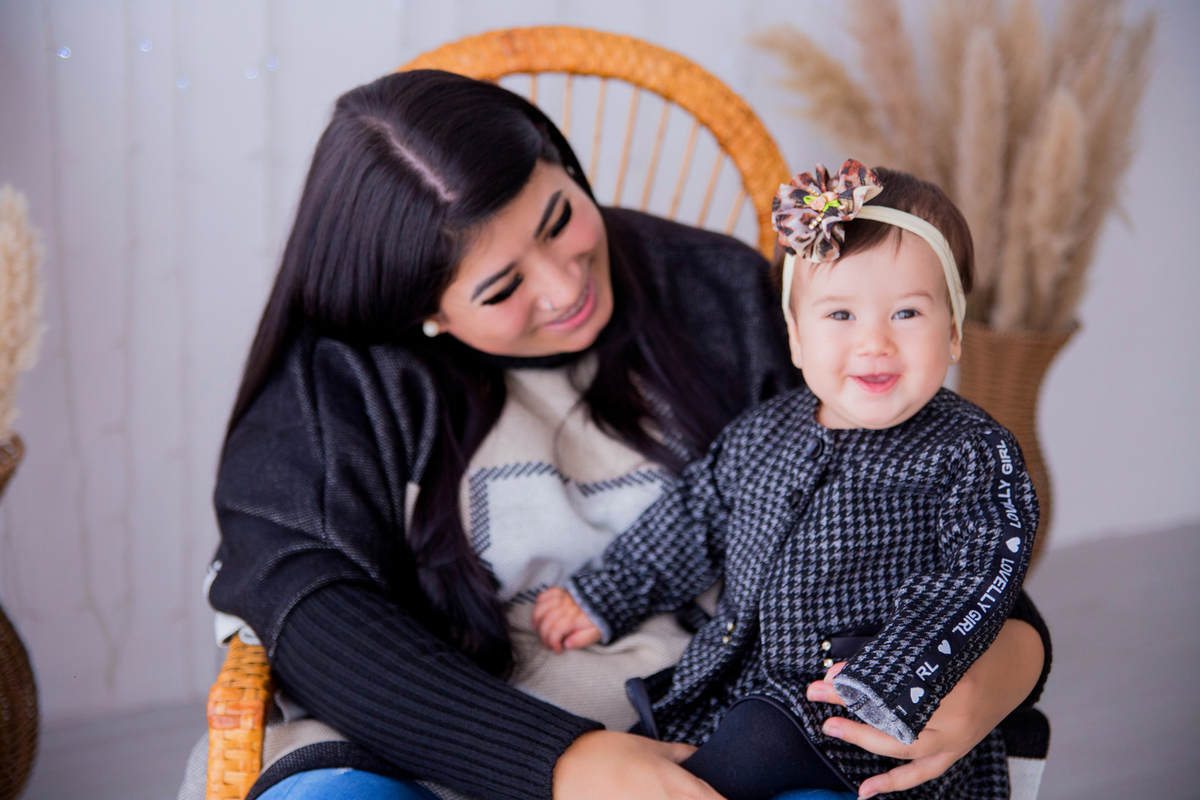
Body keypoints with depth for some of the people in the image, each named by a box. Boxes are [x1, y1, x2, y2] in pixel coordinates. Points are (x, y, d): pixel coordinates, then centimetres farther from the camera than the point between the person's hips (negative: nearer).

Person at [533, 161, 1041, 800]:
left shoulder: (972, 455, -7)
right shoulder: (761, 436, 9)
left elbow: (979, 580, -16)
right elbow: (691, 521, 22)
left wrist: (887, 683, -29)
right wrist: (600, 602, 24)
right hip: (729, 692, 5)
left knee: (760, 735, -31)